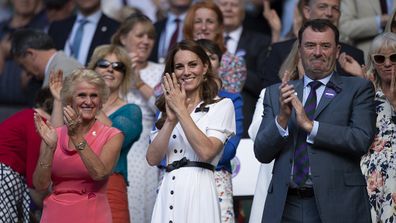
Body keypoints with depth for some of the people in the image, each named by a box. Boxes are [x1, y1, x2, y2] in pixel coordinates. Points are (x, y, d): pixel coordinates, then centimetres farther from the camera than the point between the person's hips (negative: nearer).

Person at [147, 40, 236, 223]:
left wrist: (181, 110, -8)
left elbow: (206, 151, -12)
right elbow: (152, 158, 4)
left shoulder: (222, 105, 3)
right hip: (168, 193, 4)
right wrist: (171, 120, -7)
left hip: (198, 191, -4)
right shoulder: (167, 109, 17)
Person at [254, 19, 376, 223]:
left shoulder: (358, 89, 3)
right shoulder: (276, 93, 11)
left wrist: (310, 125, -13)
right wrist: (282, 118, -11)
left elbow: (362, 141, -11)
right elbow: (261, 153, 5)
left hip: (336, 206, -2)